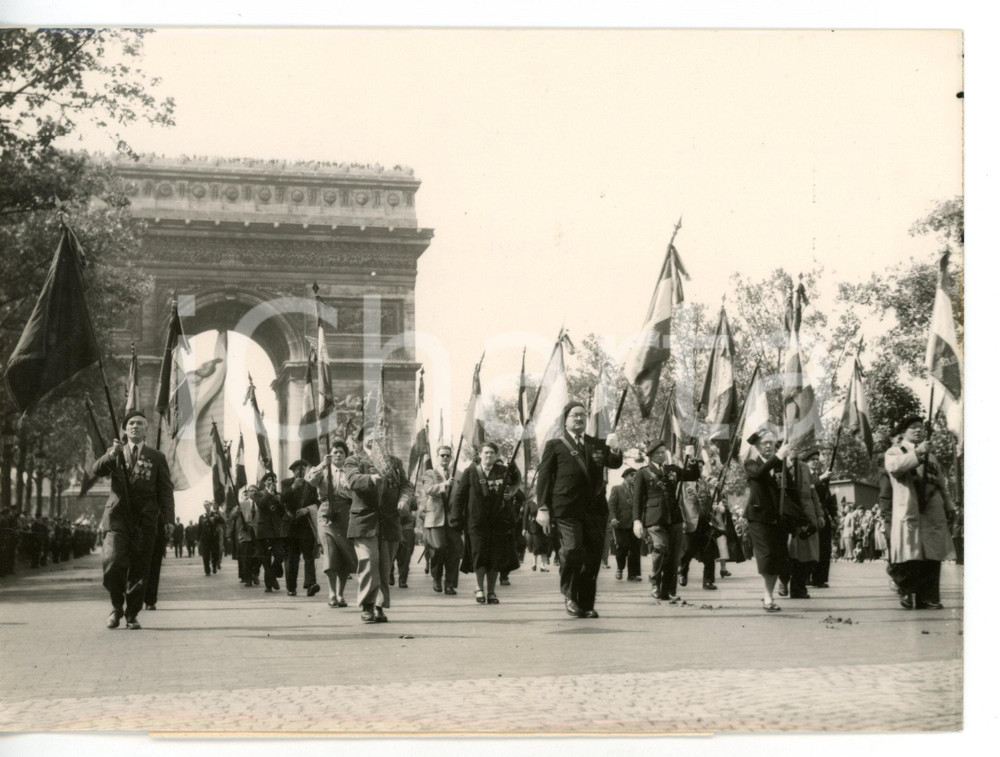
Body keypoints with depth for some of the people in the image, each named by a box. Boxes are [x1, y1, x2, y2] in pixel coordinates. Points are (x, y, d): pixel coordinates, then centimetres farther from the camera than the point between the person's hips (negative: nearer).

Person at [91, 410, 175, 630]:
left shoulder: (156, 458, 12)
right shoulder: (115, 454, 16)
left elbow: (166, 490, 8)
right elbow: (95, 471, -1)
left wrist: (168, 519, -3)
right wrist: (110, 455, -20)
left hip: (145, 521, 0)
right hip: (117, 517, 0)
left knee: (139, 570, -1)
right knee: (113, 563, -17)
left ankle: (132, 615, 12)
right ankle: (117, 607, 5)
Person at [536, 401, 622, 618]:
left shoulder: (597, 445, 18)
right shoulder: (555, 445, 7)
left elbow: (615, 464, 6)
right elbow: (544, 477, 2)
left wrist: (615, 449, -17)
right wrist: (543, 508, -7)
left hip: (595, 509, 4)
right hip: (567, 509, -4)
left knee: (592, 559, 3)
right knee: (572, 551, -19)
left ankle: (586, 604, 13)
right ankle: (569, 594, 4)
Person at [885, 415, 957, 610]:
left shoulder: (930, 454, 27)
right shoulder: (894, 451, 10)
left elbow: (941, 483, 28)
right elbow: (894, 466, -15)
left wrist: (949, 506, 20)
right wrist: (918, 453, -18)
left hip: (933, 512, 5)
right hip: (909, 512, -5)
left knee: (933, 557, -1)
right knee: (910, 557, -8)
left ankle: (930, 597, 2)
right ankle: (909, 596, -2)